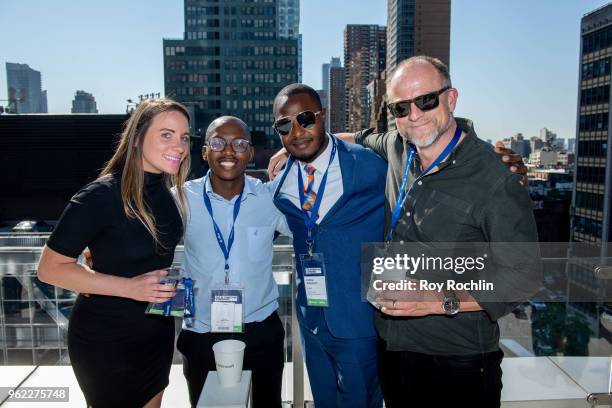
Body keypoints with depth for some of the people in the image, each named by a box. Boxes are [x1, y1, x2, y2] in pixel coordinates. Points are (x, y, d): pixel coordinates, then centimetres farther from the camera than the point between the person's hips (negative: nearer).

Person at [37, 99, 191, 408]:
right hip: (107, 340, -6)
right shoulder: (101, 196, -22)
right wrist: (130, 287, -28)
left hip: (158, 333, 7)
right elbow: (50, 268, -19)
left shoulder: (169, 194, -1)